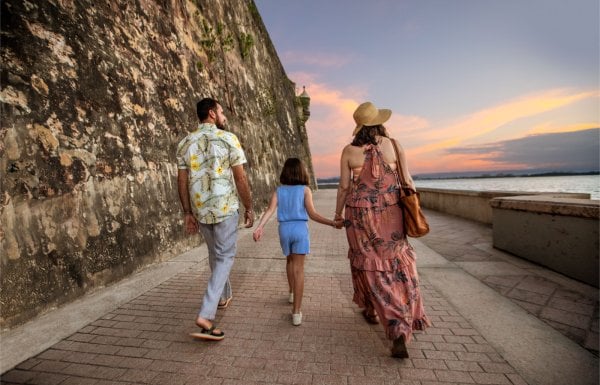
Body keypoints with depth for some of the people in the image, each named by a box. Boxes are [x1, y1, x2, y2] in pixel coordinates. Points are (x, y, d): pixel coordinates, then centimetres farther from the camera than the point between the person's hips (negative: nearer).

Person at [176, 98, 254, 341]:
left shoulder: (185, 143, 7)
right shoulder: (228, 138, -7)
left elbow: (182, 182, 5)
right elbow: (240, 178, -10)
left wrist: (187, 213, 11)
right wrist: (249, 208, -1)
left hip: (200, 210, 6)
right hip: (226, 208, -5)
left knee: (215, 254, 23)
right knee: (225, 257, 5)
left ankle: (224, 296, 41)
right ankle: (206, 315, -3)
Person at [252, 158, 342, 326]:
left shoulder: (279, 190, 5)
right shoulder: (305, 190, -2)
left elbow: (270, 210, -10)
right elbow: (312, 214, -11)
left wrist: (259, 227, -18)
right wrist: (333, 223, -8)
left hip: (284, 229, 3)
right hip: (300, 229, -3)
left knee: (290, 260, 27)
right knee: (299, 268, 0)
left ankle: (292, 293, 43)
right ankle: (296, 312, -1)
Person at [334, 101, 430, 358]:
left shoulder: (349, 151, -5)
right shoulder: (393, 145, -2)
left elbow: (344, 187, -3)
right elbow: (407, 181, 0)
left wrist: (338, 213, 10)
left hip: (359, 214, -1)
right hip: (390, 213, 1)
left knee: (369, 264, 16)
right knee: (396, 265, 12)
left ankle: (373, 311, 27)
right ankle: (402, 328, 10)